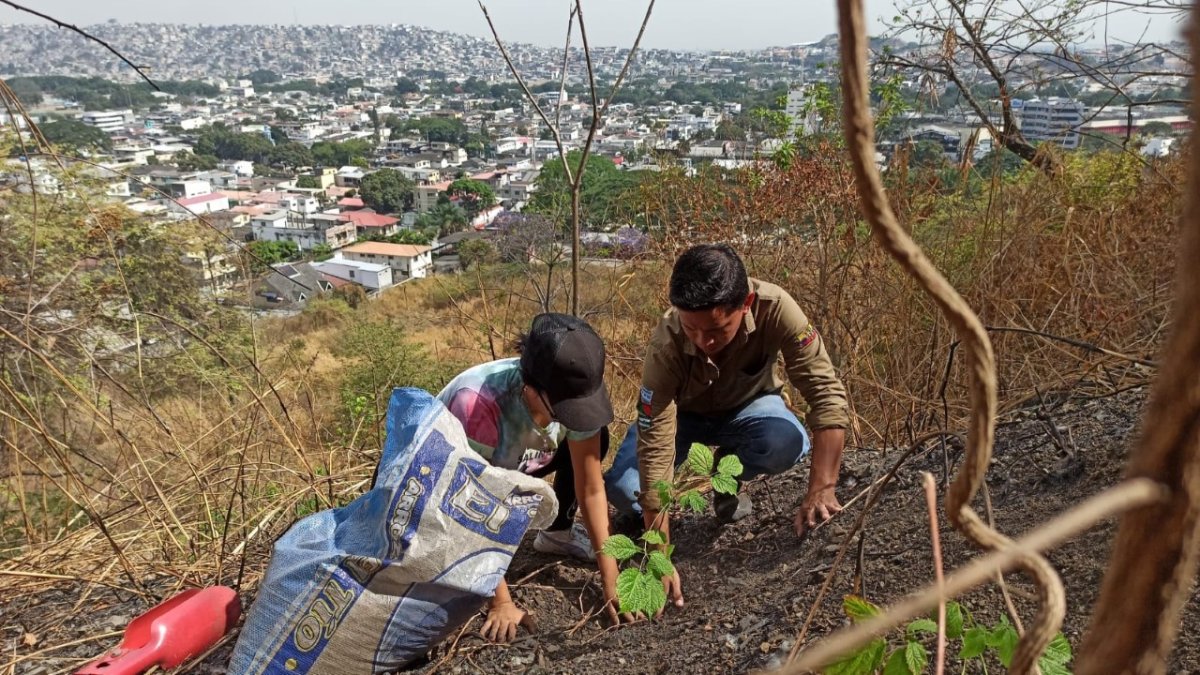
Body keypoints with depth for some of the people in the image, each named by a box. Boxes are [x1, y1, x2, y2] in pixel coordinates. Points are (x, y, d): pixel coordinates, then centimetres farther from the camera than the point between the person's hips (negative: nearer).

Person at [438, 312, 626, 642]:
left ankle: (558, 533, 9)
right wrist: (501, 603, -31)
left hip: (510, 463, 4)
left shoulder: (575, 390, -29)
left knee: (594, 439, -13)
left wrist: (611, 580, -21)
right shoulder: (479, 402, -44)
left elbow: (591, 487, -19)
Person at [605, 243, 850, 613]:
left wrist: (820, 491, -40)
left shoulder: (774, 308, -35)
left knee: (789, 442, -33)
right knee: (624, 489, -27)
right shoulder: (666, 346, -37)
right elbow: (655, 449, -37)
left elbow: (827, 392, -32)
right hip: (681, 413, -1)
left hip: (746, 407, 2)